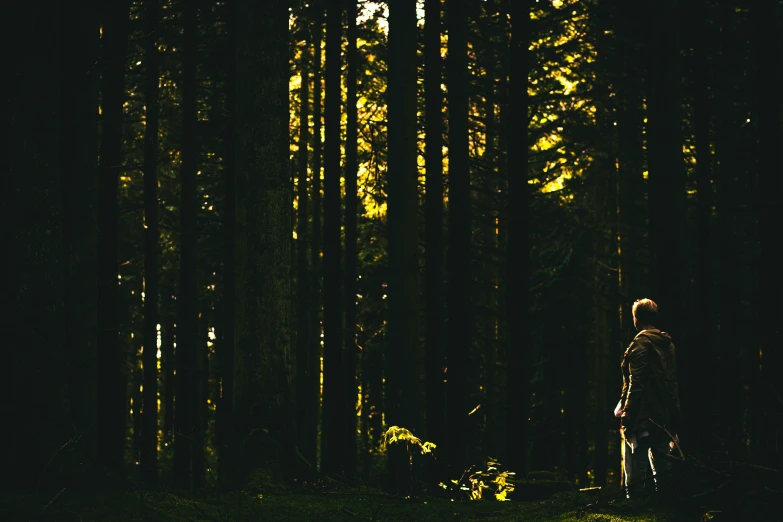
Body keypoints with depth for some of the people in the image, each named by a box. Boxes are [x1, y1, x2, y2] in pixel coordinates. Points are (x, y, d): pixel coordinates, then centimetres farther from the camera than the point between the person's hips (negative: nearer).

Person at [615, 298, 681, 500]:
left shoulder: (640, 344, -11)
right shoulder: (668, 345, 13)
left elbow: (636, 384, -17)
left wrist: (626, 414, -15)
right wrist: (674, 424, 20)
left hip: (641, 417, -8)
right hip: (664, 418, 8)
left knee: (636, 472, -5)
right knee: (662, 469, 13)